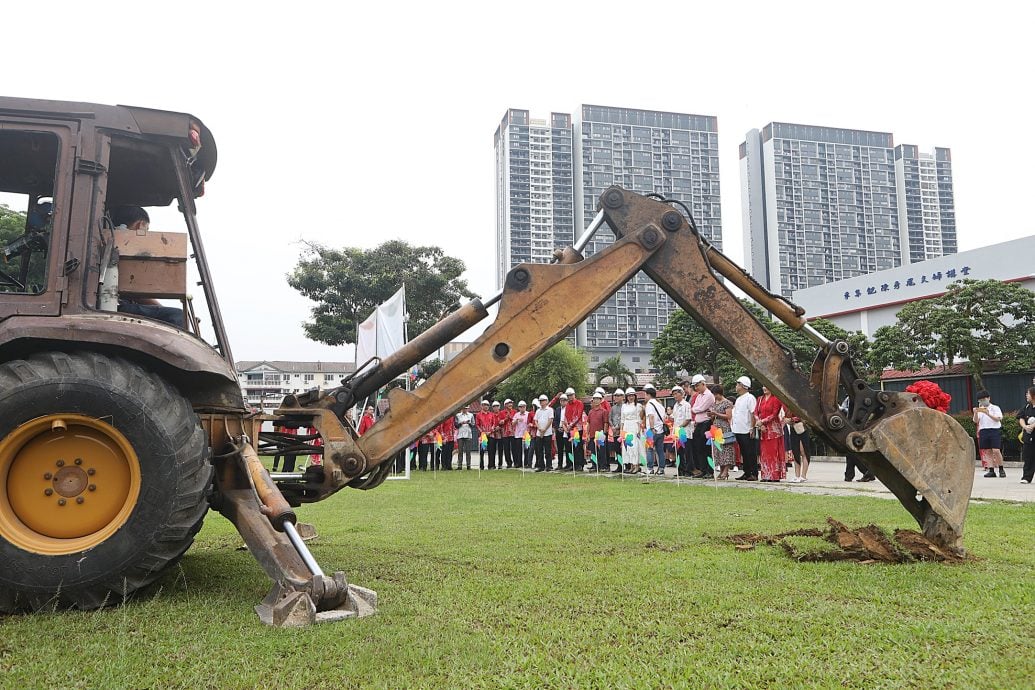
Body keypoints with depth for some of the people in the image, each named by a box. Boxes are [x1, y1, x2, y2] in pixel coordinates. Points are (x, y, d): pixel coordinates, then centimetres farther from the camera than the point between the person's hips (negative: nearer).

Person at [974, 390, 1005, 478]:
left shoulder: (995, 408, 6)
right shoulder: (979, 410, 17)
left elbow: (998, 419, -6)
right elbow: (976, 421, 7)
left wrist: (988, 414, -18)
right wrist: (975, 413, -10)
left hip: (994, 430, -4)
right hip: (983, 431, 4)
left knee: (996, 450, -12)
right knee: (988, 452, 1)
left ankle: (1001, 469, 1)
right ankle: (991, 470, 2)